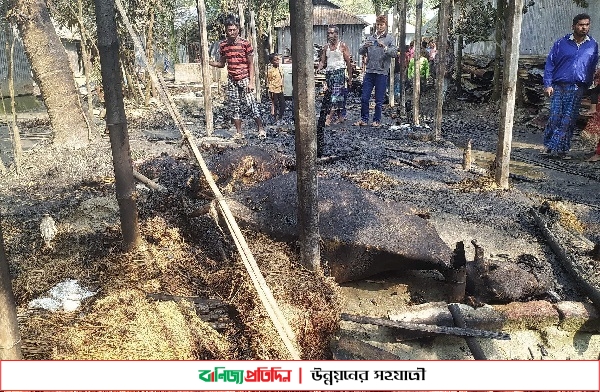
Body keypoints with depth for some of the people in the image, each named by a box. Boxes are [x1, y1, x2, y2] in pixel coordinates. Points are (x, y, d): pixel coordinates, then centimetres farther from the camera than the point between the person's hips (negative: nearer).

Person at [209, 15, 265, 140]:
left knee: (251, 104, -9)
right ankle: (239, 133, 13)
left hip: (244, 79, -4)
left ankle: (261, 129, 1)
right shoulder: (223, 45, 4)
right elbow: (221, 63, 14)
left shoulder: (245, 43, -7)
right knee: (235, 107, 6)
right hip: (231, 81, 4)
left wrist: (251, 82, -11)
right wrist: (209, 62, -4)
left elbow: (251, 64, -5)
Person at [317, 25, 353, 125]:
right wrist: (319, 68, -9)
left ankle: (330, 117, -20)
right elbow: (322, 61, 13)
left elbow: (348, 62, -1)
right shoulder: (326, 47, 13)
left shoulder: (342, 46, -1)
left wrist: (349, 76, -4)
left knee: (336, 95, -15)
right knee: (334, 95, 7)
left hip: (339, 72, -5)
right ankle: (340, 116, 14)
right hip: (329, 72, 6)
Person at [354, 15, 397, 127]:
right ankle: (364, 119, 12)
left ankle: (377, 120, 15)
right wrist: (364, 46, -15)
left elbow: (395, 53, -9)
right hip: (369, 71, 3)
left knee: (379, 100, 3)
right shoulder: (370, 38, 13)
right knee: (364, 98, 2)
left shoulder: (390, 38, 3)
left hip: (382, 73, -3)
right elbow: (361, 51, 6)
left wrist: (385, 47, -25)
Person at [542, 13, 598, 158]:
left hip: (577, 89, 2)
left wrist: (587, 86, 13)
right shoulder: (561, 43, 1)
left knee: (568, 120, 1)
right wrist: (548, 84, -7)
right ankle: (549, 145, 8)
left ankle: (561, 149, 6)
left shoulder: (593, 45, 9)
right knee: (555, 117, -4)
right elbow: (550, 63, 1)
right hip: (559, 87, -2)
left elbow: (592, 67, 16)